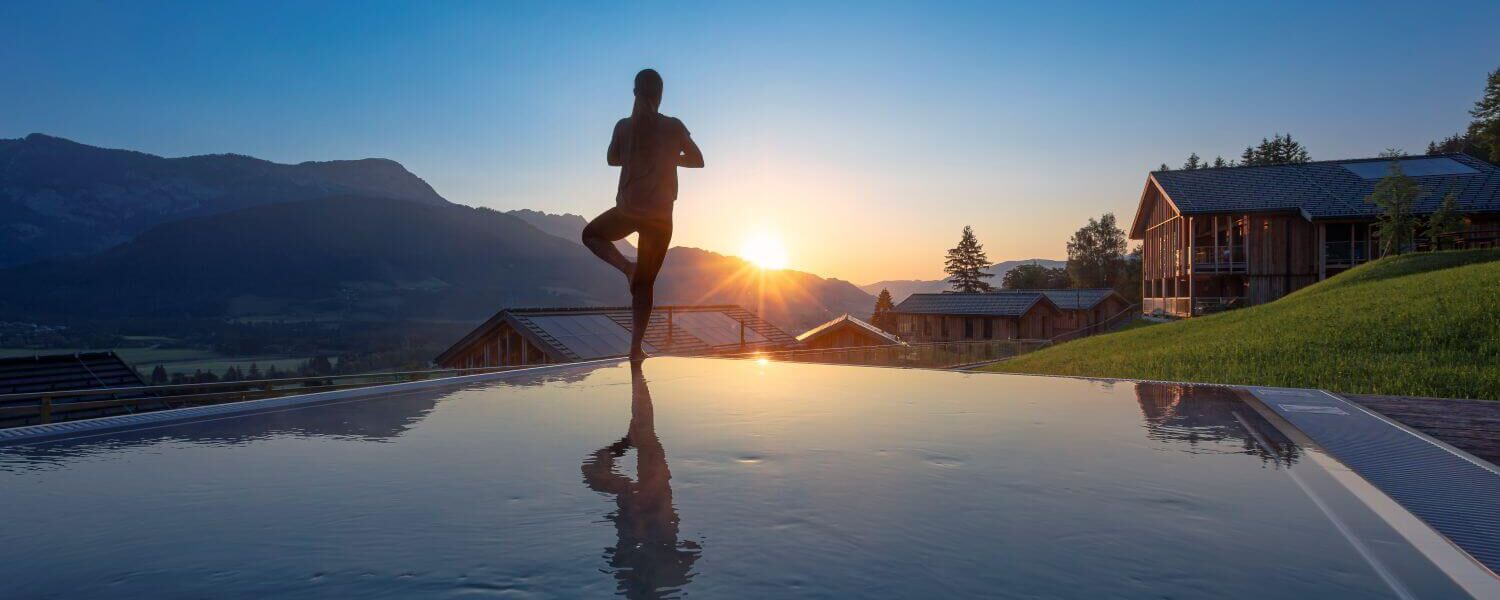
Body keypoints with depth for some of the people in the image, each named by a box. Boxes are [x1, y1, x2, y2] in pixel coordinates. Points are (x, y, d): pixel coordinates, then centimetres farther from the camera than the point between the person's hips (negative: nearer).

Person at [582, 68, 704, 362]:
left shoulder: (624, 126, -2)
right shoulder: (673, 127, -5)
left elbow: (612, 159, 15)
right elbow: (698, 160, 6)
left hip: (627, 211, 0)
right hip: (661, 216, 0)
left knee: (591, 234, 29)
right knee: (645, 282, 9)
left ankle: (626, 267, 2)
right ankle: (636, 347, 6)